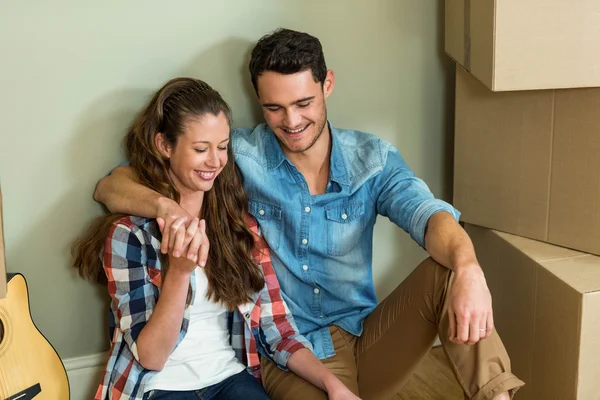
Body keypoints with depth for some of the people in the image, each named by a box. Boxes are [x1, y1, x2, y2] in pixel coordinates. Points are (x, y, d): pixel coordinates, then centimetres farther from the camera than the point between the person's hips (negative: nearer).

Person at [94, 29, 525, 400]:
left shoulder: (374, 159, -1)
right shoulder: (237, 157, -7)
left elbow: (429, 215, -19)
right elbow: (112, 185, -7)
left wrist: (468, 268, -43)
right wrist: (164, 204, -31)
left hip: (368, 340, 3)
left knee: (449, 270, -22)